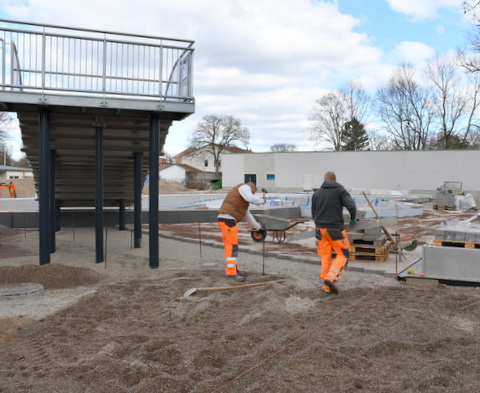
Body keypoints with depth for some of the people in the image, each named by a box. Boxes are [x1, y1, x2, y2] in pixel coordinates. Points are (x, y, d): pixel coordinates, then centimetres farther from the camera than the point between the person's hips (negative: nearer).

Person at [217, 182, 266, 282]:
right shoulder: (244, 187, 2)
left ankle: (233, 269, 24)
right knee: (232, 246, -10)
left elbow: (247, 215, 35)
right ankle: (231, 272, -9)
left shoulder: (242, 200, 30)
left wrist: (258, 227, 40)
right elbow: (251, 199, -17)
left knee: (229, 246, 15)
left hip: (227, 220, 10)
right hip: (227, 219, -10)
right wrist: (261, 200, 3)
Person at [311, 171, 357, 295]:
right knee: (343, 255, 8)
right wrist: (353, 219, 4)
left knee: (325, 258, 10)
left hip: (320, 229, 4)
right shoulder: (340, 190, -1)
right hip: (335, 229, -4)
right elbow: (351, 206, -14)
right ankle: (331, 278, -10)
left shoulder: (317, 193, 10)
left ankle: (327, 287, 10)